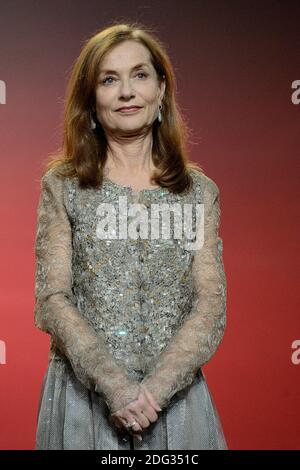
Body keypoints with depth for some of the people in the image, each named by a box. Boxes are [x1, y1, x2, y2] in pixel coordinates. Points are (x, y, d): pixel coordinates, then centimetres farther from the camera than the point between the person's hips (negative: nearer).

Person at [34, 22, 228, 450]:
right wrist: (115, 385, -16)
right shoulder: (62, 186, 0)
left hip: (175, 394, 1)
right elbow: (52, 301, -6)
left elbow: (211, 305, -3)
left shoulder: (200, 191, 2)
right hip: (84, 394, -1)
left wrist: (155, 387, -15)